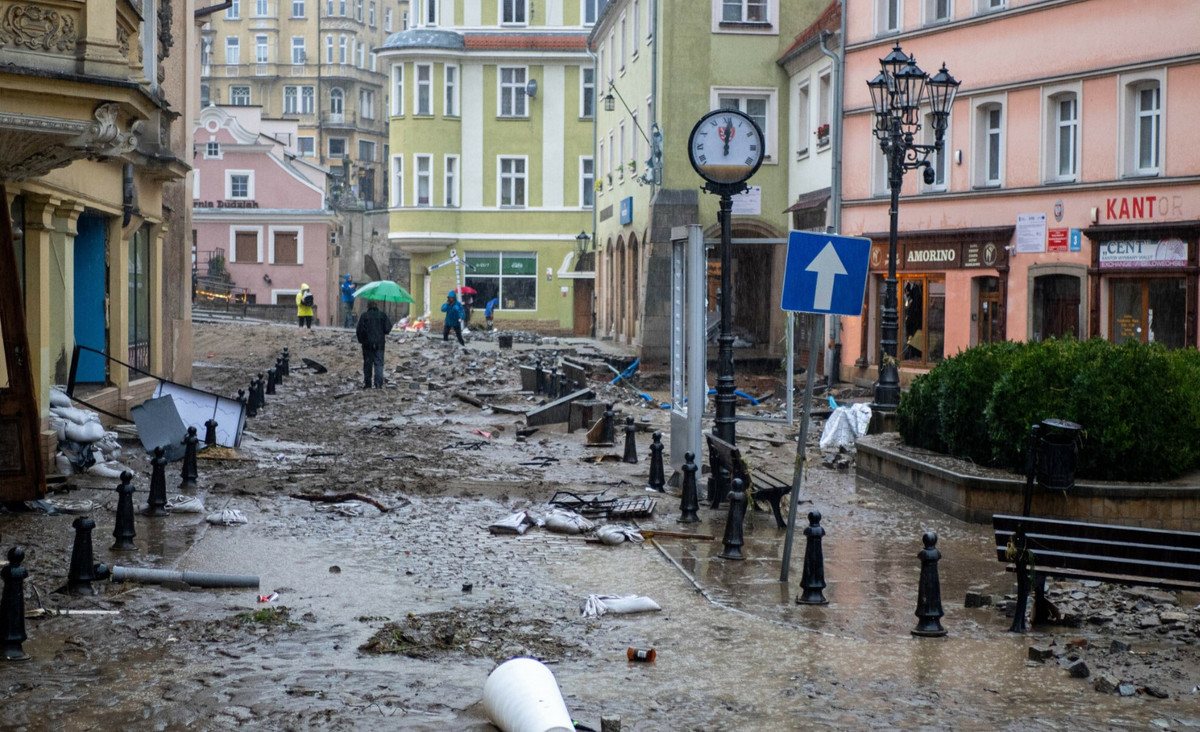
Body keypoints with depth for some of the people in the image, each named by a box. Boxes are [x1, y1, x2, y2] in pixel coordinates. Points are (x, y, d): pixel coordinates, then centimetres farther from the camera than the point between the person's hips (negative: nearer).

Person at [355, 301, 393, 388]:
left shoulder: (364, 316, -3)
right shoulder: (383, 315, -1)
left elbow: (359, 330, -5)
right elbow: (387, 328, -4)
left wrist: (361, 340, 10)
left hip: (367, 343, 0)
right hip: (380, 343, 0)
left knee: (367, 364, 9)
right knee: (379, 363, 0)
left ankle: (367, 383, 10)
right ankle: (379, 383, -12)